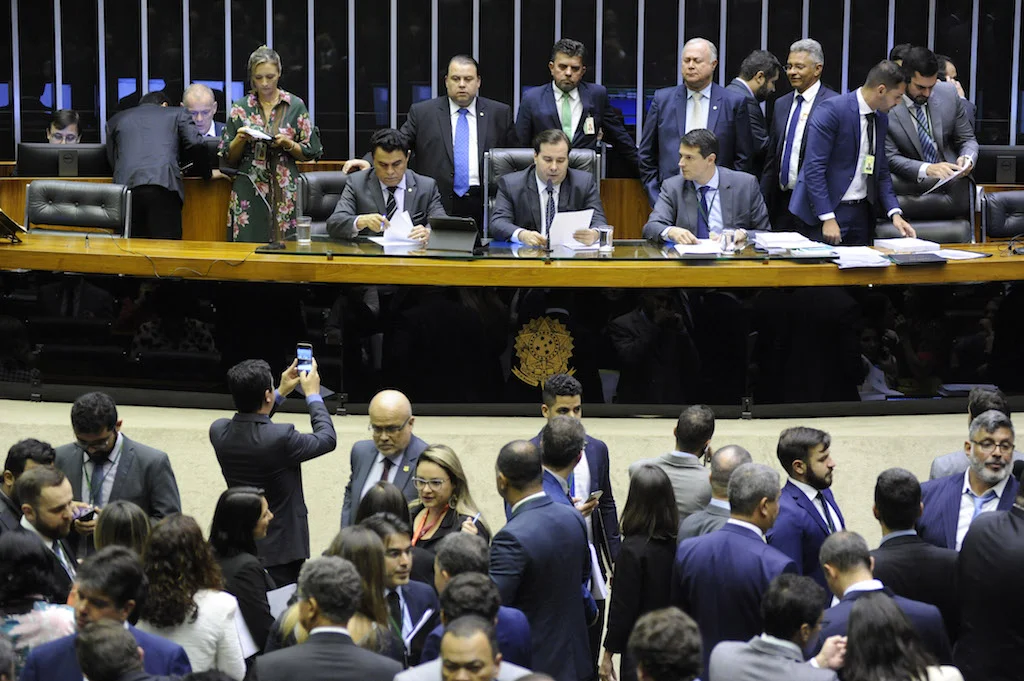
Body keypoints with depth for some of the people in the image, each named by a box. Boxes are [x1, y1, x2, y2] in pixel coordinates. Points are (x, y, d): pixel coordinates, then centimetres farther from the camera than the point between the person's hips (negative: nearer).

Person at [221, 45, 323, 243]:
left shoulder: (295, 106, 5)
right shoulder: (240, 108, 8)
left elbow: (310, 152, 7)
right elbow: (229, 158, 11)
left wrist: (287, 143, -10)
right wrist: (241, 139, -8)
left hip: (284, 191, -1)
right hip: (248, 193, 1)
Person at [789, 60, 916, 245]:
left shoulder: (881, 119, 10)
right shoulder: (832, 110, -15)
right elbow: (813, 167, -19)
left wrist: (895, 213, 2)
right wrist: (828, 218, -21)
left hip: (862, 213, 7)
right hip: (827, 209, -7)